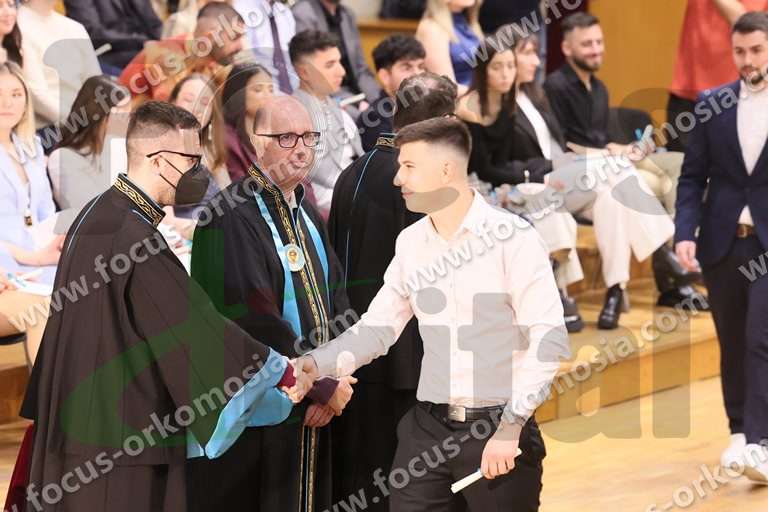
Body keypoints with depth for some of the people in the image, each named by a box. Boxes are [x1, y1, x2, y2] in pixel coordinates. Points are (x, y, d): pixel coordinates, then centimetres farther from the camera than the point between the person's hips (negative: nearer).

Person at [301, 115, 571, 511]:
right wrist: (314, 364, -5)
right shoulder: (410, 242, 9)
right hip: (427, 426, 5)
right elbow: (376, 328, 11)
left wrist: (510, 426, -18)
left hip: (498, 427, -5)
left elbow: (549, 337, -14)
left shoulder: (512, 236, -10)